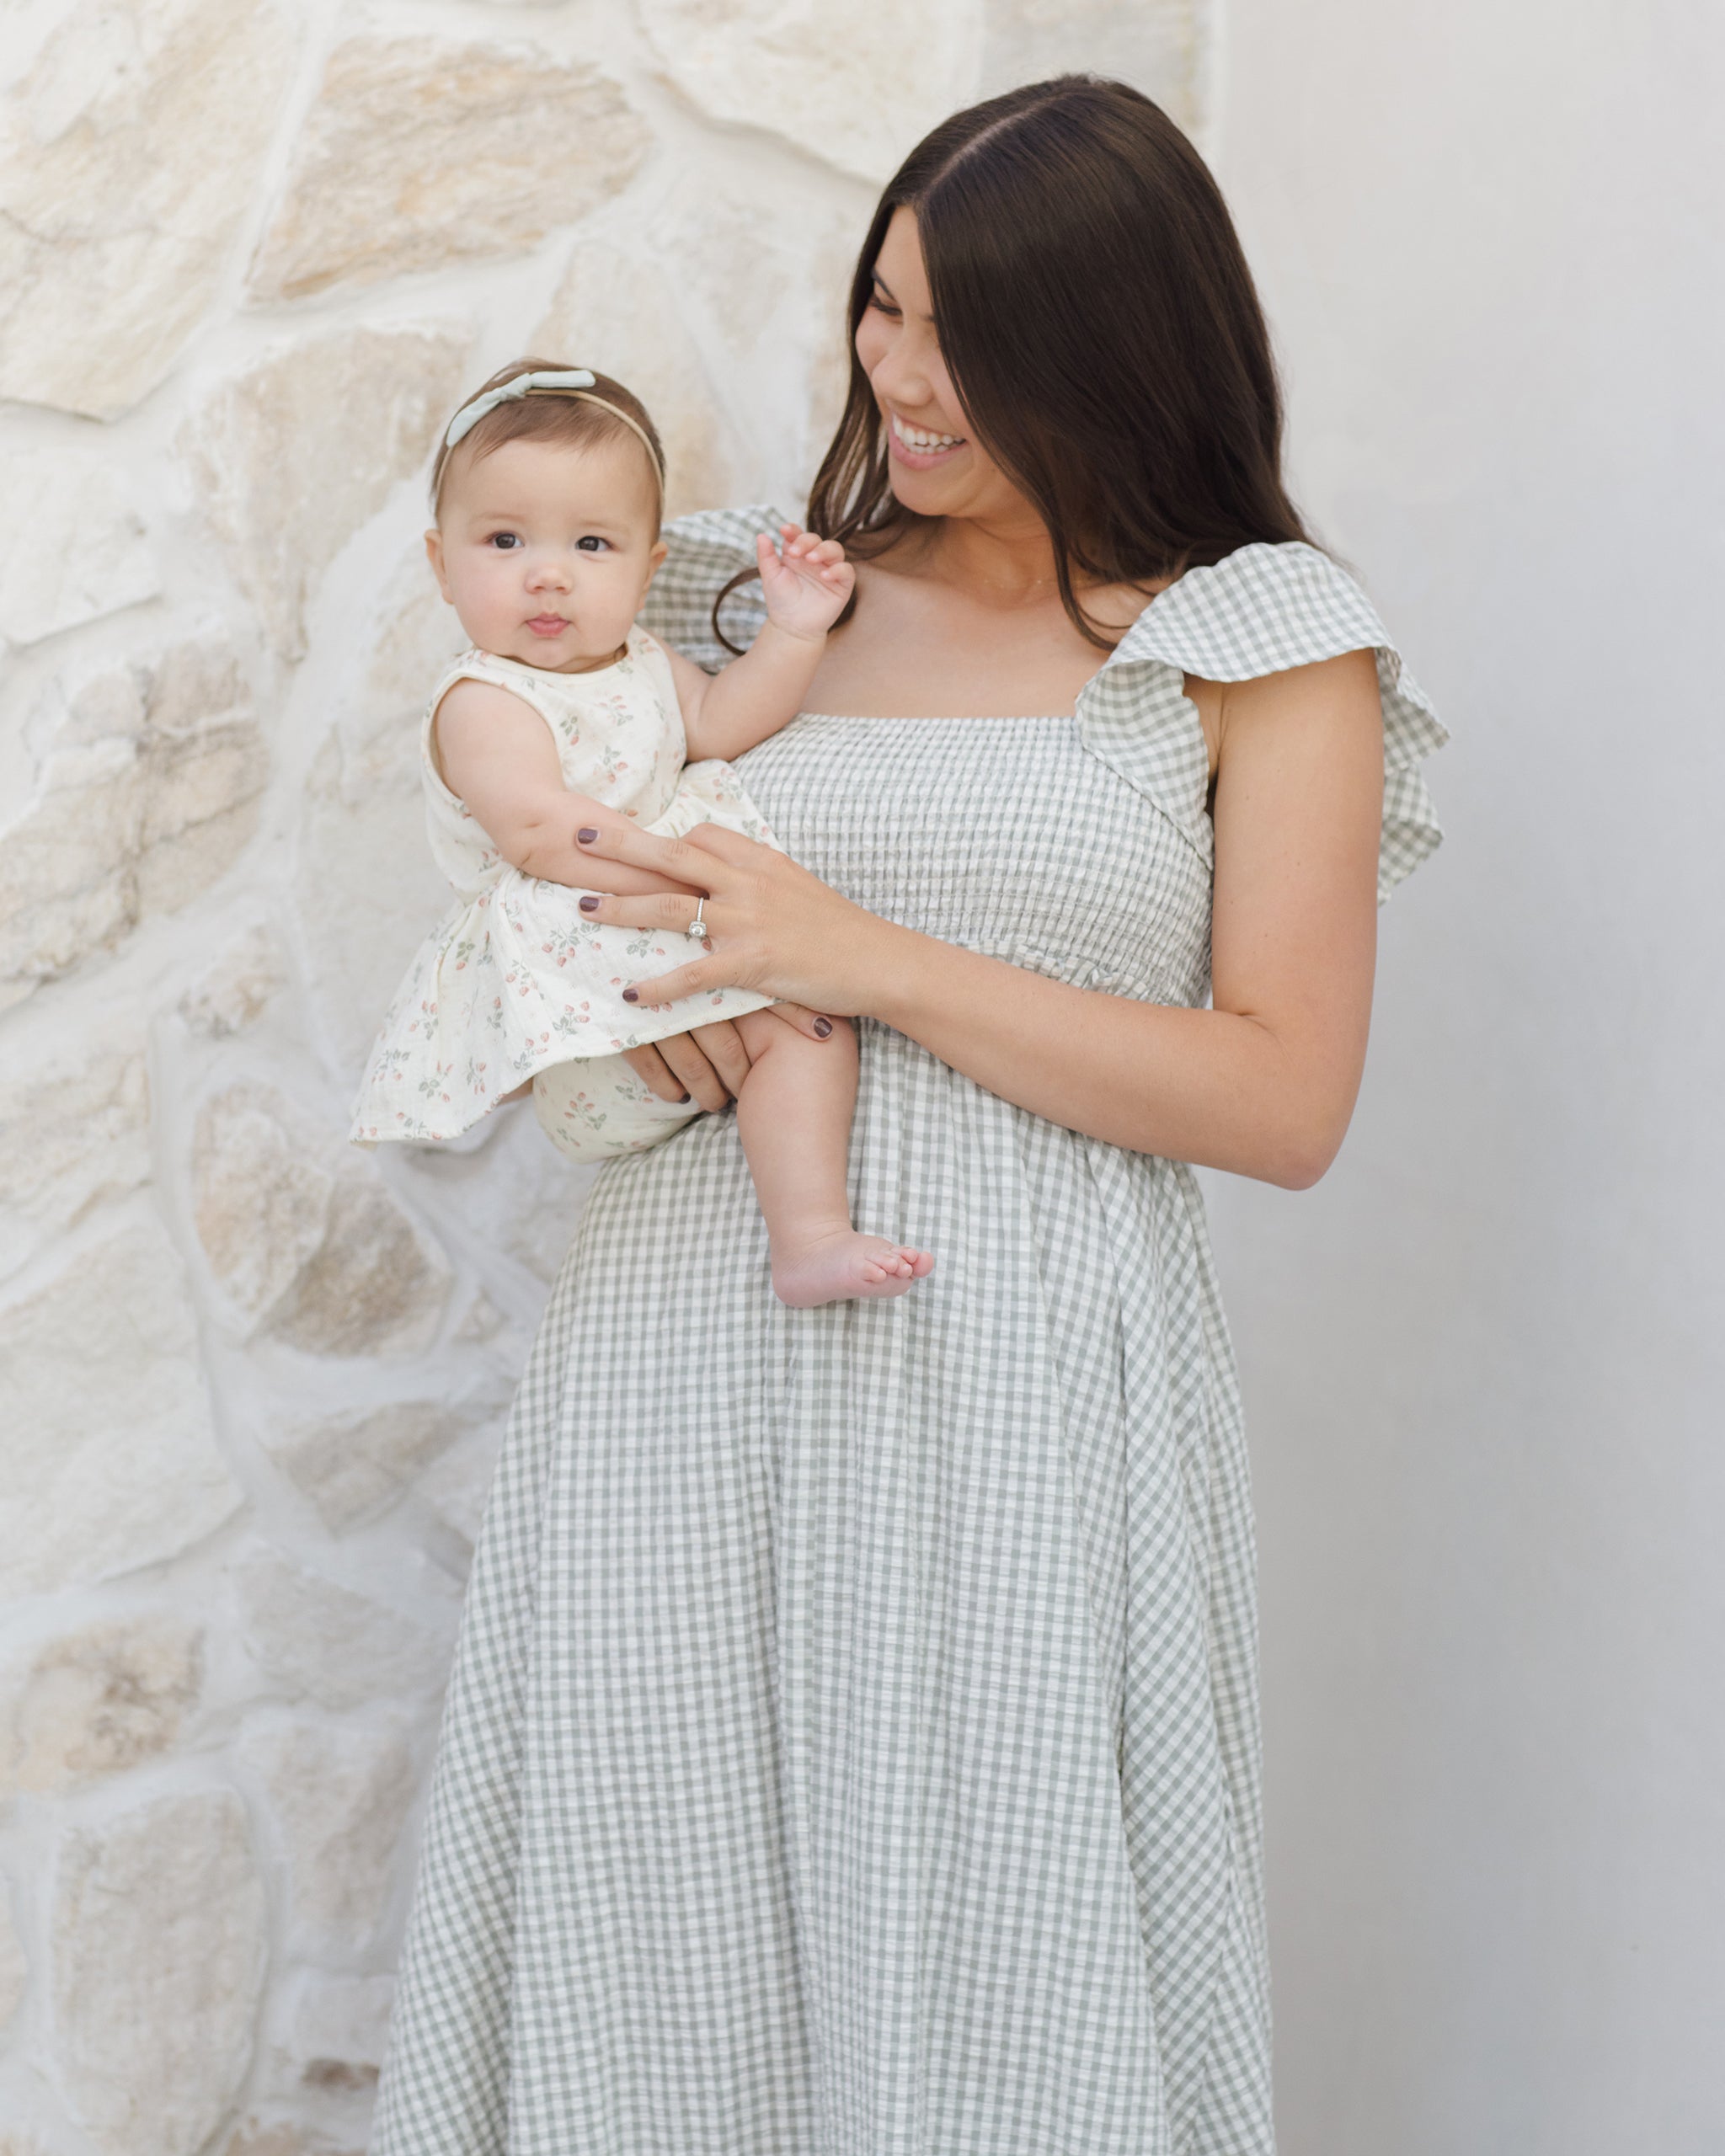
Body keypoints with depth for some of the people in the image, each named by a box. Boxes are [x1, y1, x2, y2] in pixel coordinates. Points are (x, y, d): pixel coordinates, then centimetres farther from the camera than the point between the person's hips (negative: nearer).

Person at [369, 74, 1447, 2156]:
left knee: (978, 1947, 2)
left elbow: (1285, 1102, -5)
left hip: (1012, 1376, -3)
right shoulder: (769, 592, 12)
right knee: (664, 1932, 8)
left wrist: (871, 960, -12)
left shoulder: (1265, 646, 1)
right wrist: (616, 960, -3)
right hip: (689, 1339, 3)